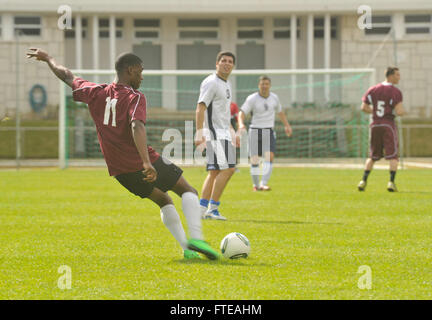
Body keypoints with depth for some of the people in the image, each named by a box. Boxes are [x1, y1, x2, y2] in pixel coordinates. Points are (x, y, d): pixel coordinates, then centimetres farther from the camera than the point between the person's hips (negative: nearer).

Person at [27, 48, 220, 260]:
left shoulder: (96, 93, 6)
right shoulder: (135, 98, -12)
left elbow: (67, 77, 21)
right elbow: (137, 127, -30)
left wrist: (48, 59, 39)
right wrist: (147, 163, -39)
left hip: (119, 171, 7)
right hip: (141, 163, -6)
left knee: (164, 201, 22)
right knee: (188, 192, 6)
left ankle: (186, 248, 11)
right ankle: (196, 238, -17)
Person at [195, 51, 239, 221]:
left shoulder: (226, 84, 19)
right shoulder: (211, 83, -11)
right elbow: (200, 108, -18)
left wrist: (232, 133, 28)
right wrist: (199, 133, -26)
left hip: (223, 133, 10)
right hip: (214, 134, -10)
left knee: (214, 172, 9)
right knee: (227, 169, -15)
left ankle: (201, 209, 11)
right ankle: (212, 208, -12)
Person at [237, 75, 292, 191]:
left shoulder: (274, 98, 6)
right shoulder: (252, 99, -7)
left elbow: (280, 111, 24)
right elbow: (242, 113, -14)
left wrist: (287, 125, 26)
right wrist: (241, 124, -34)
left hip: (269, 132, 2)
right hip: (255, 131, -2)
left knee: (269, 157, -18)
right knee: (254, 160, -1)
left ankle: (264, 184, -22)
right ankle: (256, 185, 17)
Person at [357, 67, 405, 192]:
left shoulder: (373, 90, 6)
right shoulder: (395, 92, -9)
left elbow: (364, 108, 6)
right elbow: (399, 112, -16)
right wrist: (403, 111, 7)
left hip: (375, 125, 5)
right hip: (388, 125, -5)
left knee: (373, 156, 15)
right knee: (393, 156, 0)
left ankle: (363, 181, 7)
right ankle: (391, 182, -12)